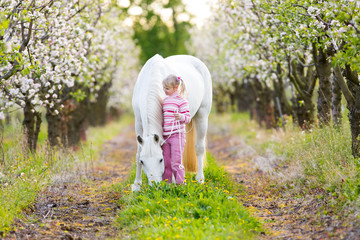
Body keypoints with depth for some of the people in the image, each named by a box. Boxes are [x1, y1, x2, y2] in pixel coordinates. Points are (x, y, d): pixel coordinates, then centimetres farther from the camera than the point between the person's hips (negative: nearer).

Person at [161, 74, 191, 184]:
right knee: (166, 162, 11)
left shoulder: (181, 101, -7)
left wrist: (181, 117, -29)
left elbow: (188, 117, -11)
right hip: (165, 136, 7)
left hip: (177, 135, -7)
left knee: (176, 162, -7)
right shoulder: (165, 100, 14)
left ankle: (180, 183, 1)